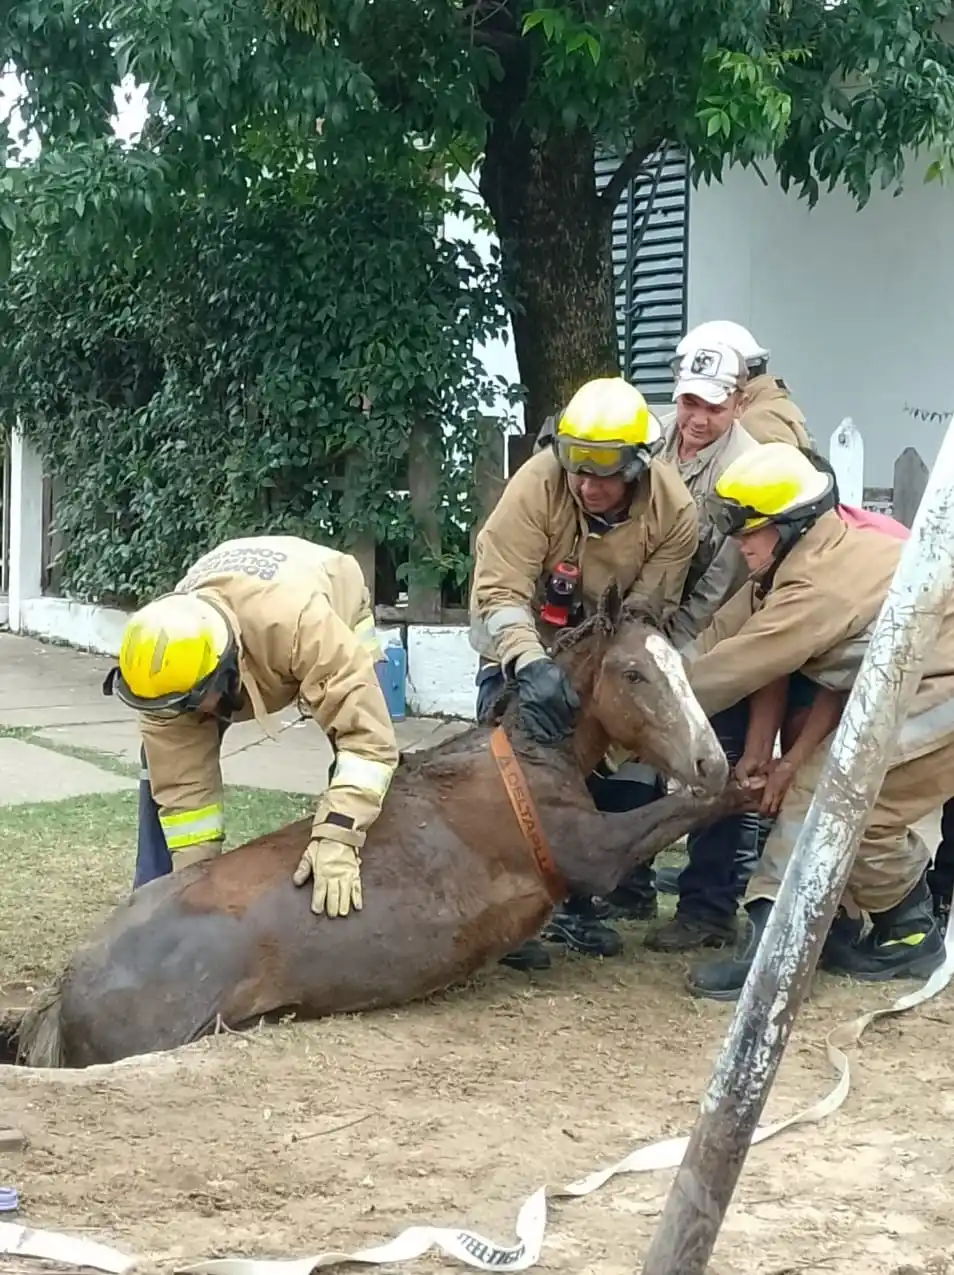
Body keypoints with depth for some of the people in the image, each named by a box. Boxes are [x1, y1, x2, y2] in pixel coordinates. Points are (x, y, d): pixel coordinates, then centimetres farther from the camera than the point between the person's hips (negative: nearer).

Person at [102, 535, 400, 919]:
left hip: (336, 606, -2)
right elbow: (184, 783, -28)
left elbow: (366, 733, -52)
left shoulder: (301, 624, -51)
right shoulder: (174, 665, -36)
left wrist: (337, 838, -59)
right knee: (165, 765, -10)